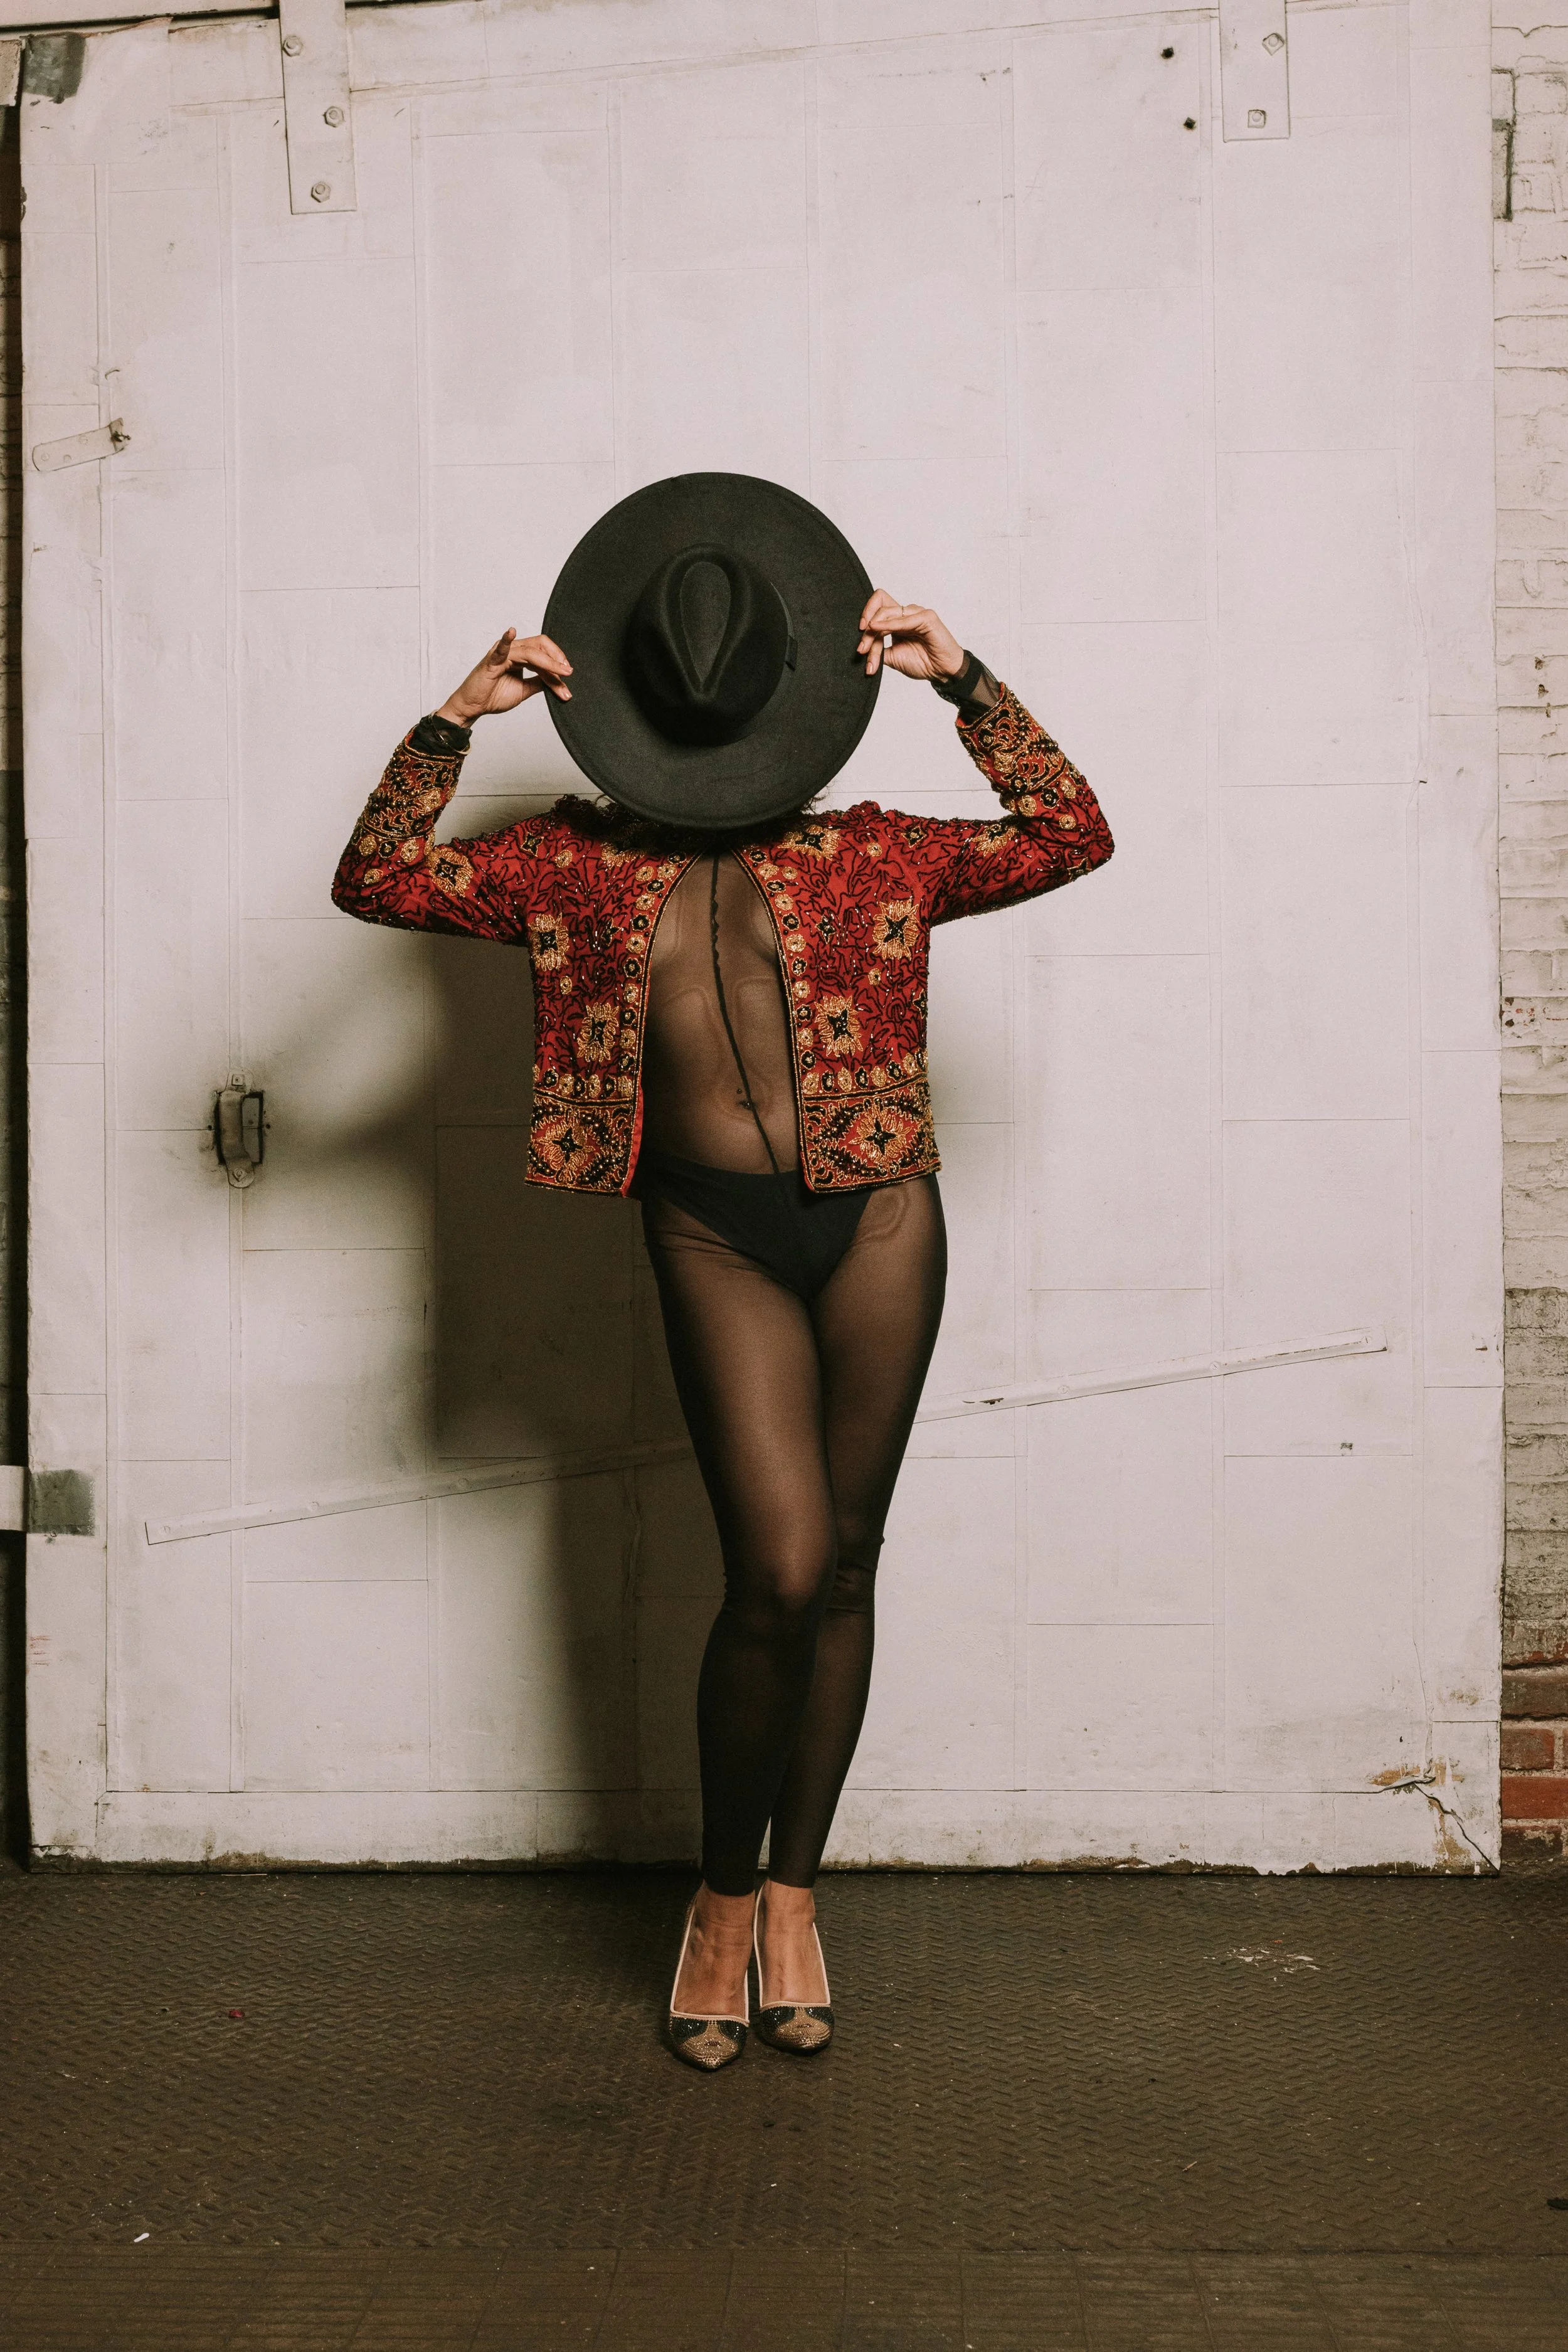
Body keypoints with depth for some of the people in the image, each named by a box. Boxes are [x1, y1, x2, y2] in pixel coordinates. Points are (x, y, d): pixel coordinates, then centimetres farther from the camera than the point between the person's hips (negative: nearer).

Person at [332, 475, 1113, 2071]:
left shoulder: (871, 858, 8)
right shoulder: (584, 868, 8)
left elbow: (1071, 837, 7)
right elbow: (375, 879, 5)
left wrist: (967, 686, -2)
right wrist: (458, 718, -6)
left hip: (878, 1221, 2)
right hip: (715, 1235, -1)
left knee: (841, 1570, 6)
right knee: (780, 1573, -10)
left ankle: (794, 1891, 25)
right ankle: (722, 1896, 15)